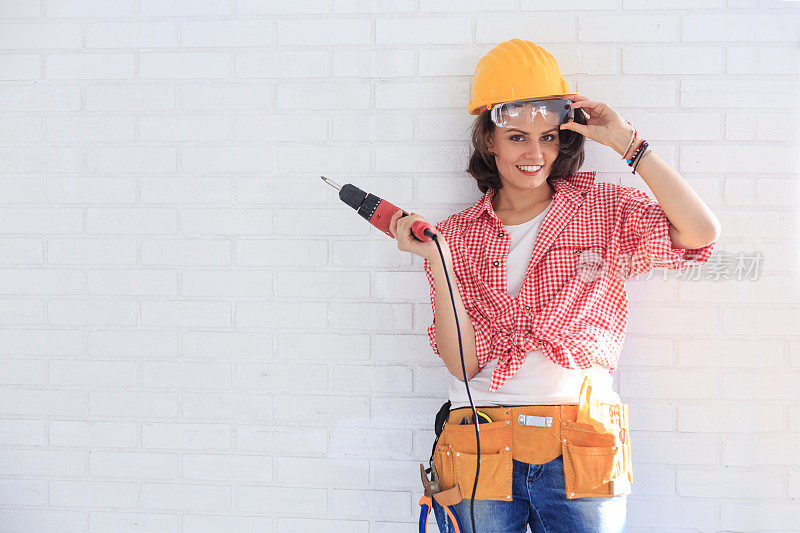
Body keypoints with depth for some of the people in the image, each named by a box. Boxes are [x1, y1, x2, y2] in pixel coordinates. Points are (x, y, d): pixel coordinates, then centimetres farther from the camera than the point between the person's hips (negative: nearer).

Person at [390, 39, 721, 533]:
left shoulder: (605, 209, 4)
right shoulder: (458, 234, 5)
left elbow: (701, 233, -15)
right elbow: (464, 363, -4)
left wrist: (627, 141, -10)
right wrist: (438, 261, -14)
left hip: (581, 457, 0)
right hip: (483, 453, 1)